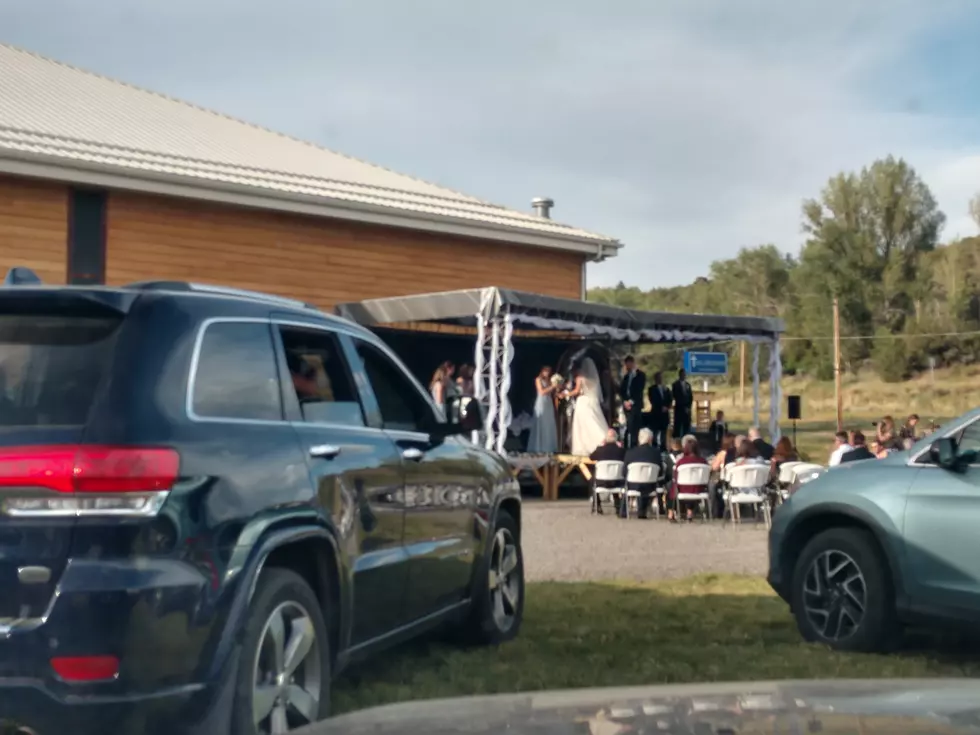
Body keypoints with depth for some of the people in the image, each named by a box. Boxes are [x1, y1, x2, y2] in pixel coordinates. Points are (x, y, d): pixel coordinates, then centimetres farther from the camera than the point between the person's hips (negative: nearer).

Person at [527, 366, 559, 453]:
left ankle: (547, 448, 3)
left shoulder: (549, 380, 16)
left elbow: (551, 392, 13)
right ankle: (539, 449, -5)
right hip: (541, 404, -6)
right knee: (540, 425, -6)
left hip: (549, 404, 6)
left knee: (549, 426, 1)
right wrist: (552, 386, -12)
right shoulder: (538, 379, -1)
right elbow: (542, 392, -10)